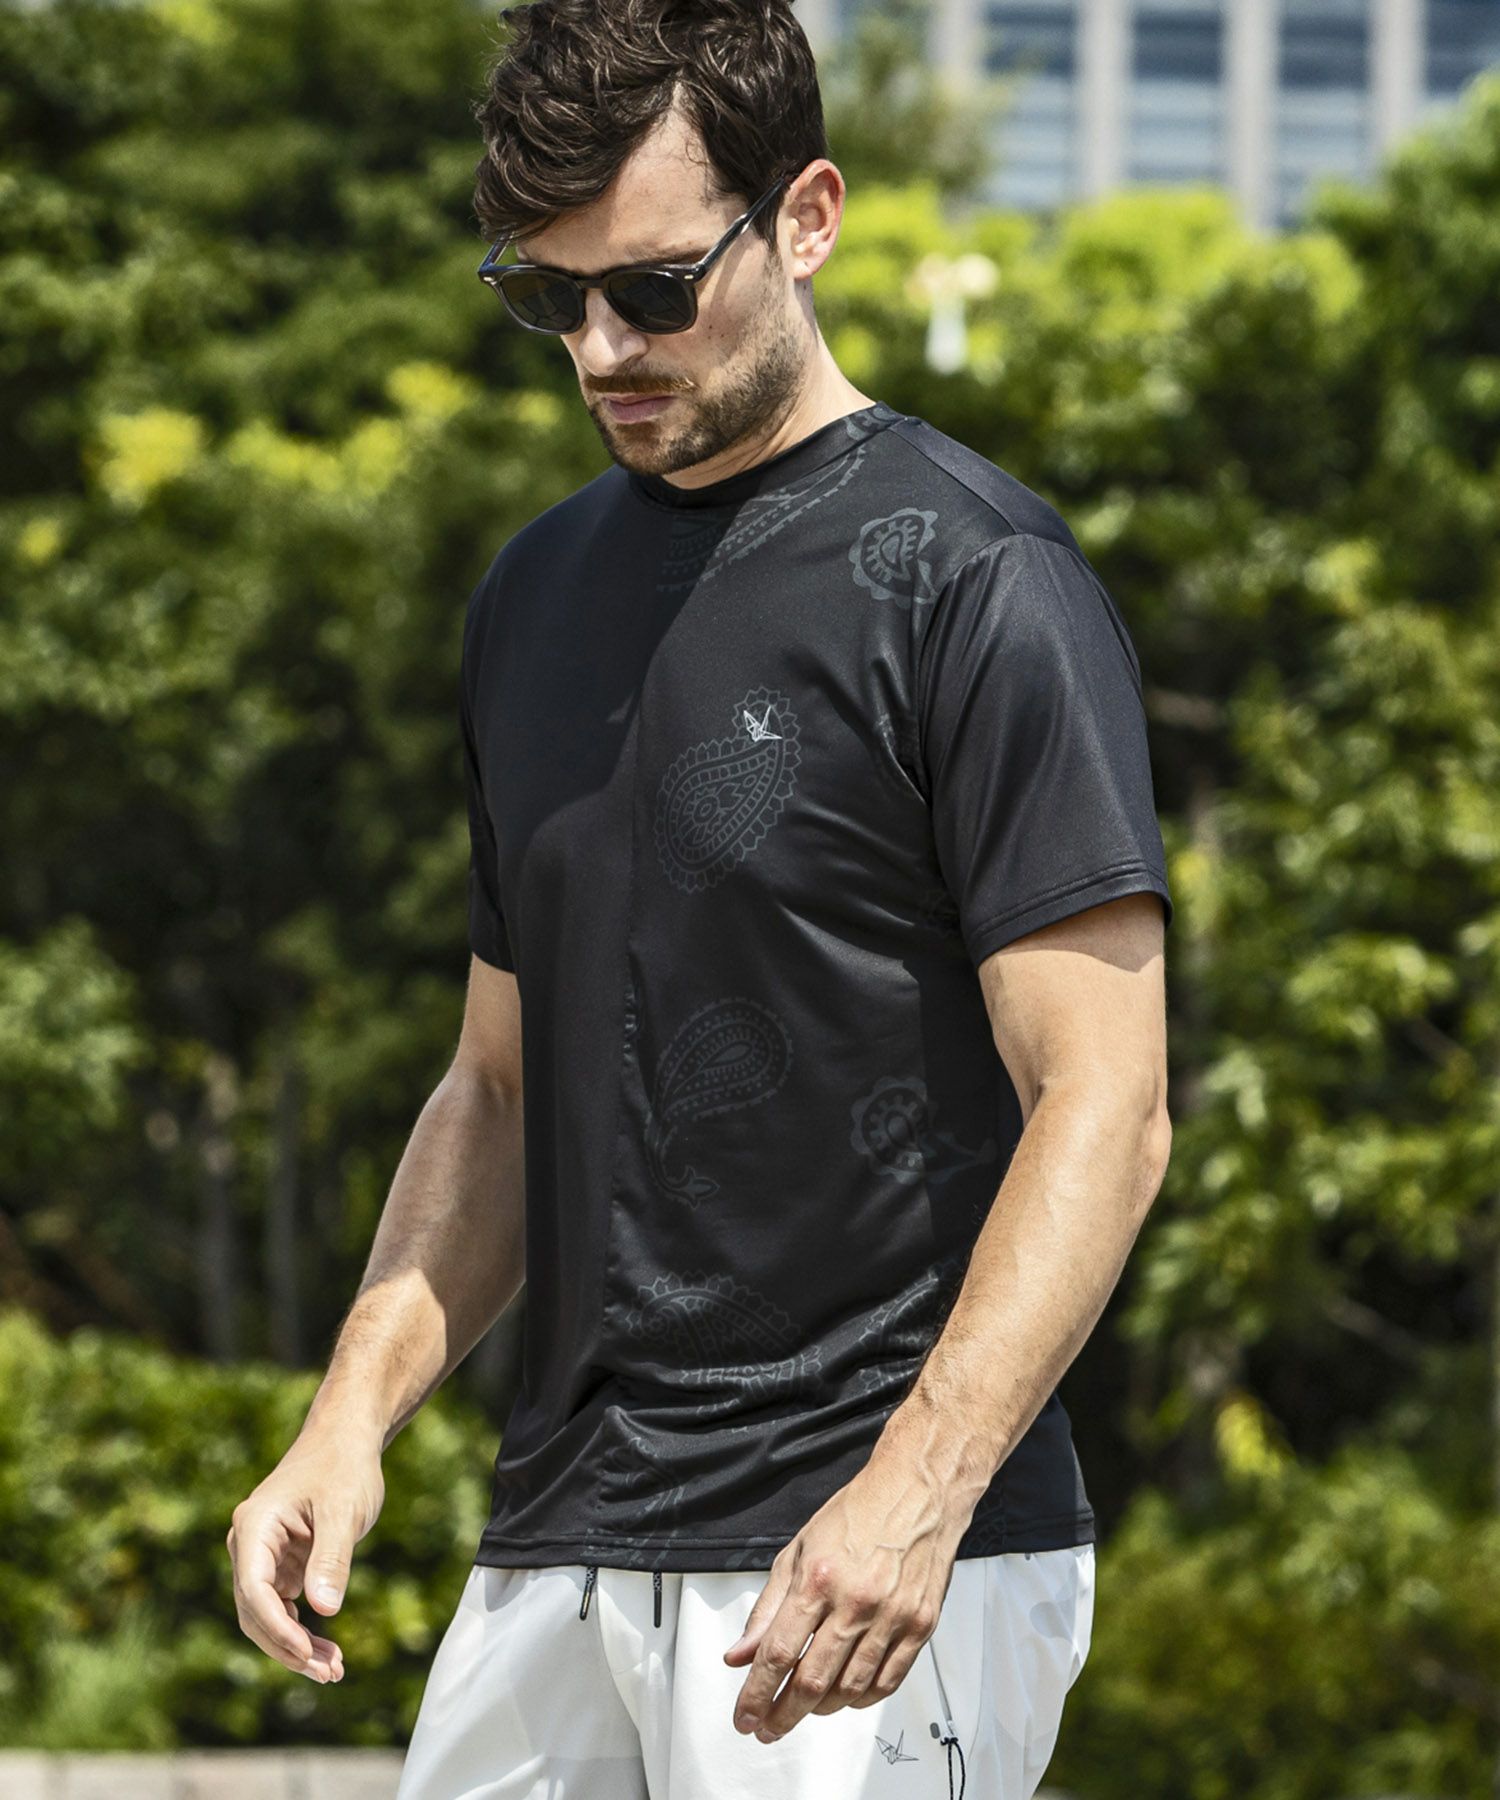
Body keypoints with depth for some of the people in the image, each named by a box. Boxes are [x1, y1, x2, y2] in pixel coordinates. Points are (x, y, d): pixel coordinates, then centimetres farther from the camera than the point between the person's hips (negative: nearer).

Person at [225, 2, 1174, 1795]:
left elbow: (1105, 1104, -14)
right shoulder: (535, 595, 15)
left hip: (883, 1572, -7)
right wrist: (353, 1415, 7)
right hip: (555, 1552, 7)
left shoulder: (970, 580, -8)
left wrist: (912, 1495, -25)